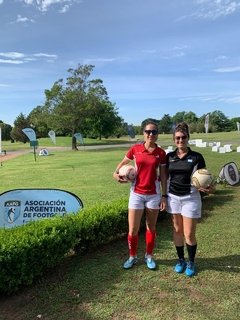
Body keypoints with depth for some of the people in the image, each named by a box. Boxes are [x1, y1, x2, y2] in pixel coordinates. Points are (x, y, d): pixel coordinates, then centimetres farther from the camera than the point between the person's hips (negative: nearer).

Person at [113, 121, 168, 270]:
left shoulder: (161, 153, -3)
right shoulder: (135, 149, -4)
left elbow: (163, 176, 0)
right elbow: (123, 162, 13)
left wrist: (164, 196, -3)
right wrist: (116, 173, -5)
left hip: (154, 194, 0)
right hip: (137, 193, 0)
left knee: (151, 227, 13)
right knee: (133, 230, 3)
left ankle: (149, 256, 34)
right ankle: (132, 256, 28)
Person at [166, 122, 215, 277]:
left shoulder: (197, 157, -7)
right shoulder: (169, 156, 1)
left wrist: (210, 188, -23)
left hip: (190, 198, -3)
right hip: (174, 197, 3)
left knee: (189, 234, 2)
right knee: (177, 231, 12)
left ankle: (191, 262, 25)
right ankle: (181, 260, 31)